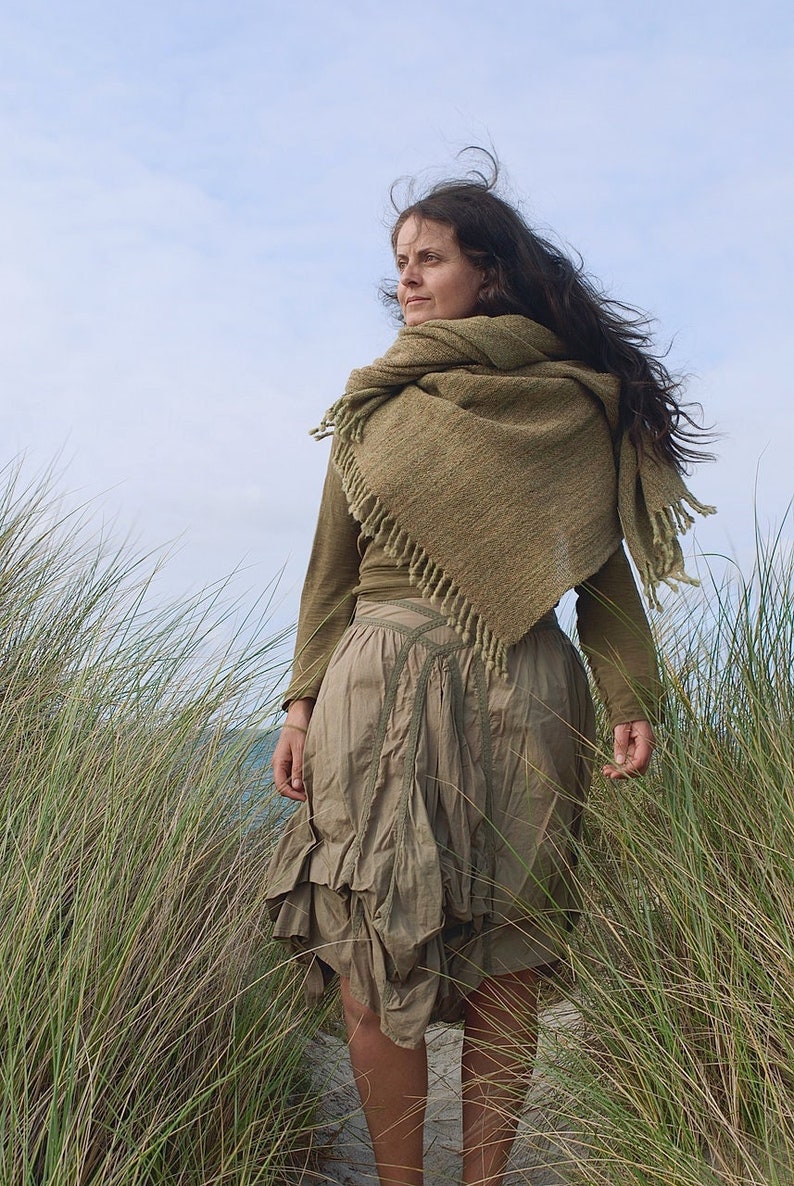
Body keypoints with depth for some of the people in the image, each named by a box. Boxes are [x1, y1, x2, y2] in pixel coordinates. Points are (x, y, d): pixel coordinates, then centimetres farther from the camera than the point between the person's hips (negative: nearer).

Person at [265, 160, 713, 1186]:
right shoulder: (376, 404, 15)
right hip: (383, 682, 2)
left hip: (519, 691, -2)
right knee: (376, 954, -1)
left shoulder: (573, 405, 9)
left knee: (501, 962, 0)